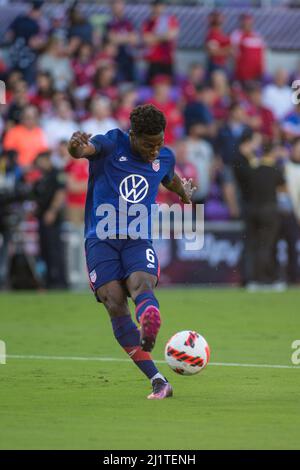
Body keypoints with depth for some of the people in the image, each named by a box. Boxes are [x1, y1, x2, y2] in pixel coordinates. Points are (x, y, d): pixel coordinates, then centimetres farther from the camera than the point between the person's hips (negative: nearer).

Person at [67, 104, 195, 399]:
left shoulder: (164, 157, 13)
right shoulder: (111, 144, -1)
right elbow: (83, 150, -23)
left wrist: (183, 190, 19)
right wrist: (77, 146, -45)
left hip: (138, 239, 2)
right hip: (101, 239, -2)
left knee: (142, 285, -29)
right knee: (114, 302, -18)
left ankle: (149, 331, -61)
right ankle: (158, 382, -20)